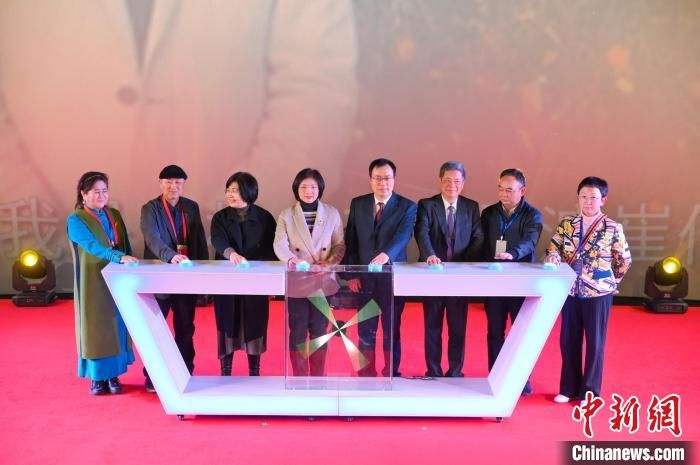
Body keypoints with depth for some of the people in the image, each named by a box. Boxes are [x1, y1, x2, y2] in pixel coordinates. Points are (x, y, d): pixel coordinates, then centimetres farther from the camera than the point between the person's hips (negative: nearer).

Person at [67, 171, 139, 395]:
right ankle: (96, 377, 14)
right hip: (93, 283, -5)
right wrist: (119, 257, -39)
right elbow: (92, 246, -25)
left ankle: (113, 375, 18)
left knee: (117, 326, 7)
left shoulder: (114, 215, 9)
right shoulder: (76, 220, -9)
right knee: (96, 327, 2)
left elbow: (125, 245, 11)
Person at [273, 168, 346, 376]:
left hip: (323, 281, 1)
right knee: (298, 331, 5)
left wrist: (331, 262, -16)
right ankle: (299, 377, 18)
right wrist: (291, 259, -30)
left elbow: (339, 244, 4)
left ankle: (318, 377, 22)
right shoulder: (286, 215, 2)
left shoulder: (332, 213, 4)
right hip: (296, 281, 0)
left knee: (319, 329, 9)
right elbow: (279, 244, -9)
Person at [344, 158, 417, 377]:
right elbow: (350, 241, 6)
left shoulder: (407, 206, -4)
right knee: (365, 331, 10)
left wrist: (386, 254, -40)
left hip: (393, 277, -2)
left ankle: (391, 375, 23)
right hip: (364, 278, 2)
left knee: (392, 330, 8)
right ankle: (366, 374, 23)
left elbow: (403, 236, -20)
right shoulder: (357, 204, 5)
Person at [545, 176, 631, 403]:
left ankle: (590, 391, 20)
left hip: (598, 293, -3)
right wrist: (553, 256, -22)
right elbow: (554, 244, -1)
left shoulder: (613, 228, -6)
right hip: (570, 291, 3)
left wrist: (610, 281, 7)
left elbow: (625, 260, 3)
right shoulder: (566, 223, 3)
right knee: (568, 340, 10)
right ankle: (569, 388, 24)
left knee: (595, 342, 7)